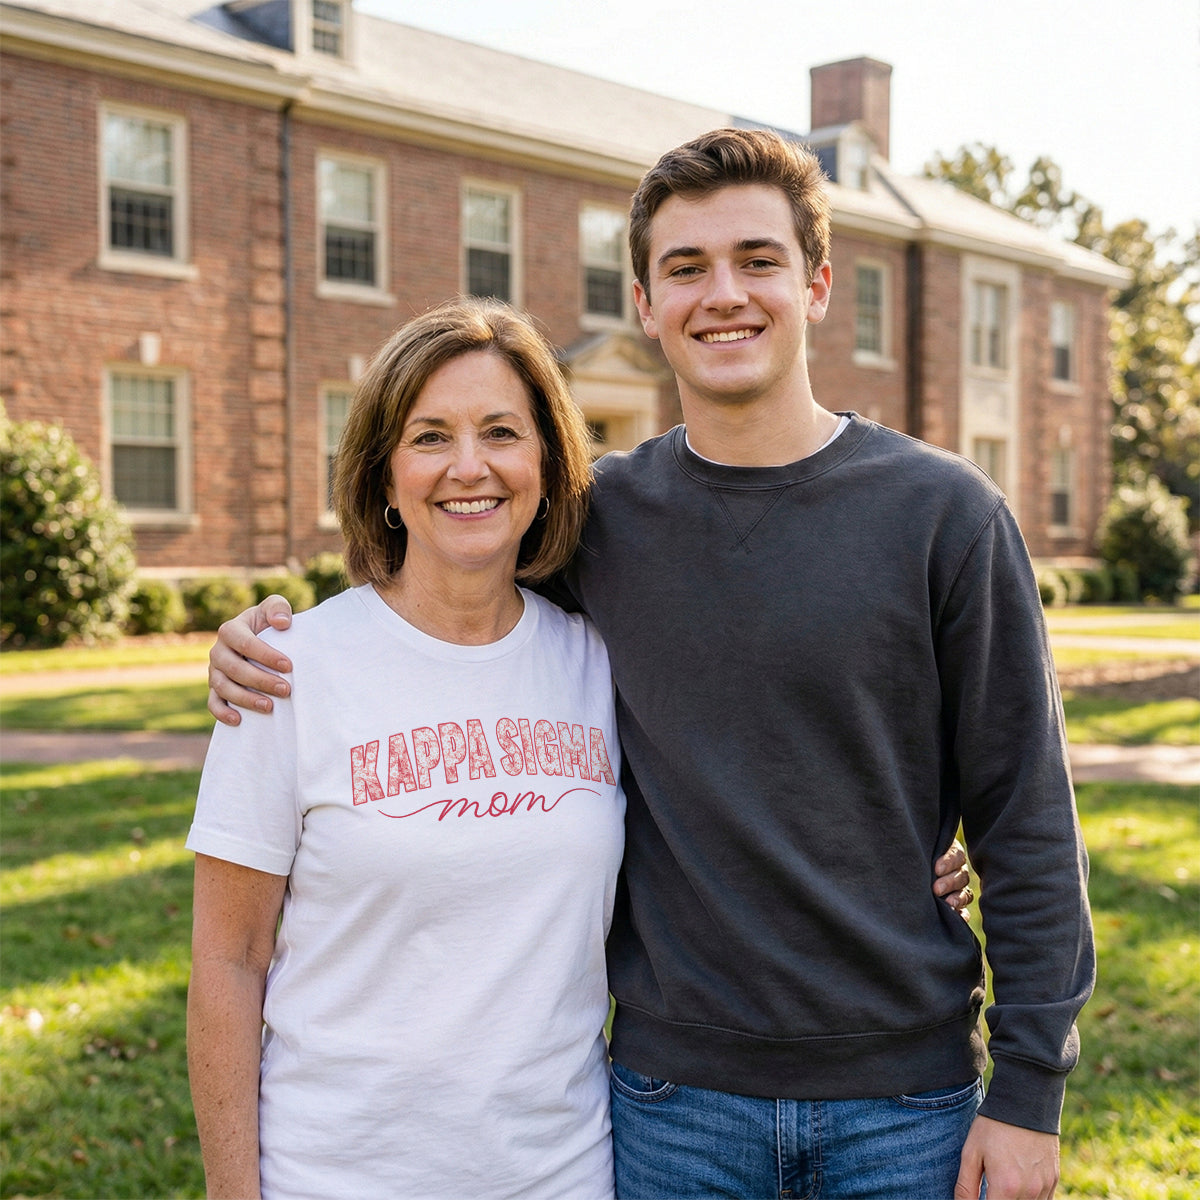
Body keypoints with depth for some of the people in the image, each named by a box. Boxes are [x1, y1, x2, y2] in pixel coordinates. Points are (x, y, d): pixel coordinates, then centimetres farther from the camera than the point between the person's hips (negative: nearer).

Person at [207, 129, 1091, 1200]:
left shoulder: (944, 513, -7)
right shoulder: (604, 518, -2)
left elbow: (1027, 825, -4)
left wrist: (1029, 1090, -5)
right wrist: (273, 636, -3)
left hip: (903, 1106, -1)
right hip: (675, 1097, 2)